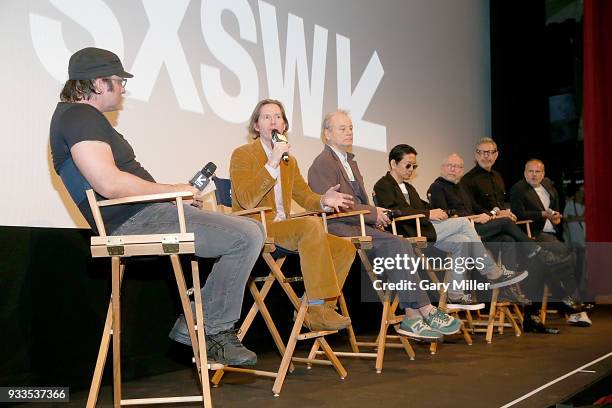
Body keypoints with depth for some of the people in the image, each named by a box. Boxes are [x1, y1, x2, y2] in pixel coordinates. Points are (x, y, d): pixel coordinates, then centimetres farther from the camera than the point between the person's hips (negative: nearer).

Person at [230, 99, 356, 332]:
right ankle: (316, 308, -29)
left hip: (281, 229, 8)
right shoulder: (242, 155, -2)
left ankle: (316, 312, -5)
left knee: (345, 249, -7)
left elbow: (304, 196, 25)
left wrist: (323, 201, 1)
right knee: (311, 225, -33)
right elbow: (246, 201, -16)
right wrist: (272, 164, -21)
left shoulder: (289, 161, 21)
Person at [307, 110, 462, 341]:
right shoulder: (323, 163, -4)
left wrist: (375, 214, 5)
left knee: (397, 247, -19)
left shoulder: (350, 162, 27)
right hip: (338, 229, -9)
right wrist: (373, 213, -11)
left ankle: (412, 315, -23)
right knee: (397, 245, -25)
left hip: (358, 226, 9)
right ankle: (425, 311, -22)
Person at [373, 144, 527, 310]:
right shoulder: (383, 186, -1)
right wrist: (428, 214, -18)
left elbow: (423, 207, 20)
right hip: (409, 233, -9)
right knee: (463, 223, -17)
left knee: (461, 241, -16)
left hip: (422, 230, 9)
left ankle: (455, 294, -14)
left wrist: (436, 212, -3)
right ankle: (493, 274, -10)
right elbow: (395, 211, -17)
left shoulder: (408, 187, 29)